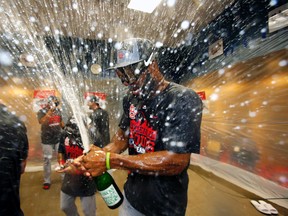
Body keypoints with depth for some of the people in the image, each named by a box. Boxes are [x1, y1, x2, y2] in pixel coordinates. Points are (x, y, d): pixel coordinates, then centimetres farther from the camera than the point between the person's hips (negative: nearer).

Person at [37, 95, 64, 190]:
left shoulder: (58, 110, 2)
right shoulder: (42, 112, -9)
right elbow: (42, 122, -29)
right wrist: (50, 110, -31)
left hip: (59, 139, 3)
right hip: (47, 140, -3)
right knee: (47, 160, 7)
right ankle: (47, 181, 21)